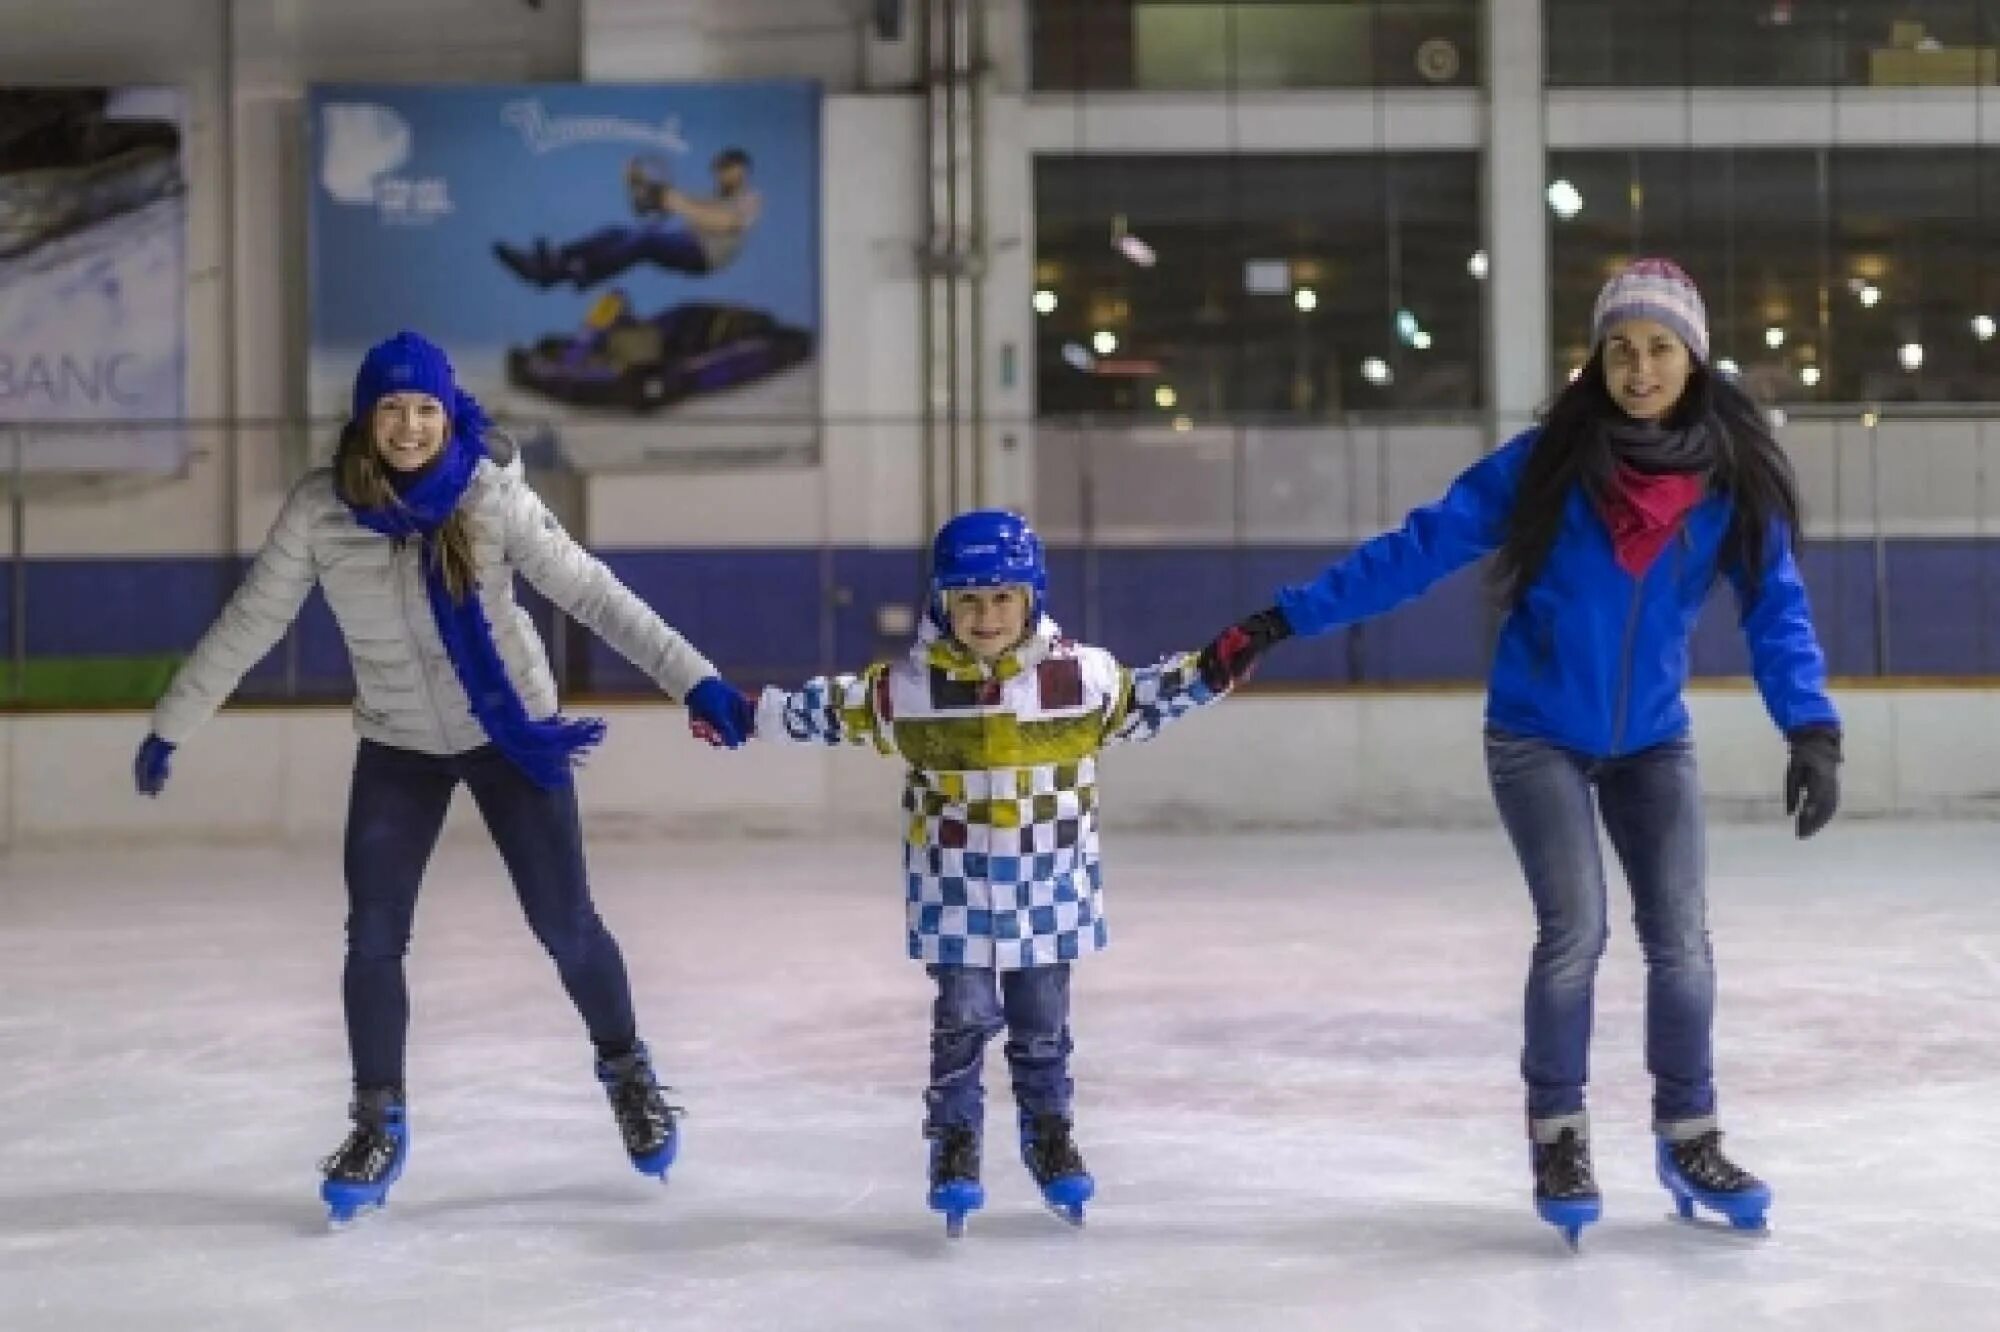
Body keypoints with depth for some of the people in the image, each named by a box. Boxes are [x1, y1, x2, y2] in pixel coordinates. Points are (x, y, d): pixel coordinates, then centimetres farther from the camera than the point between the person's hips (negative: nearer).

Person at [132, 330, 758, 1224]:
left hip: (512, 731, -1)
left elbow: (592, 594, -19)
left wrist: (695, 681, -25)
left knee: (564, 923, 2)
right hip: (397, 748, 2)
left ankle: (625, 1069, 30)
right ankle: (378, 1123, 18)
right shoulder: (320, 510, -14)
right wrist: (171, 726, 1)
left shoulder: (491, 496, -19)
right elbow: (249, 623, -4)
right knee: (372, 936, -2)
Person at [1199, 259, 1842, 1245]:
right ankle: (1557, 1139, 10)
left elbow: (1775, 605, -7)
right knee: (1573, 931, -10)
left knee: (1679, 937, 0)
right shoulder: (1549, 461, -14)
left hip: (1653, 744, 3)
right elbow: (1418, 549, -13)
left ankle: (1689, 1138, 19)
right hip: (1538, 736, -2)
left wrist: (1811, 728, -21)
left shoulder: (1735, 475, -8)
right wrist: (1282, 621, -15)